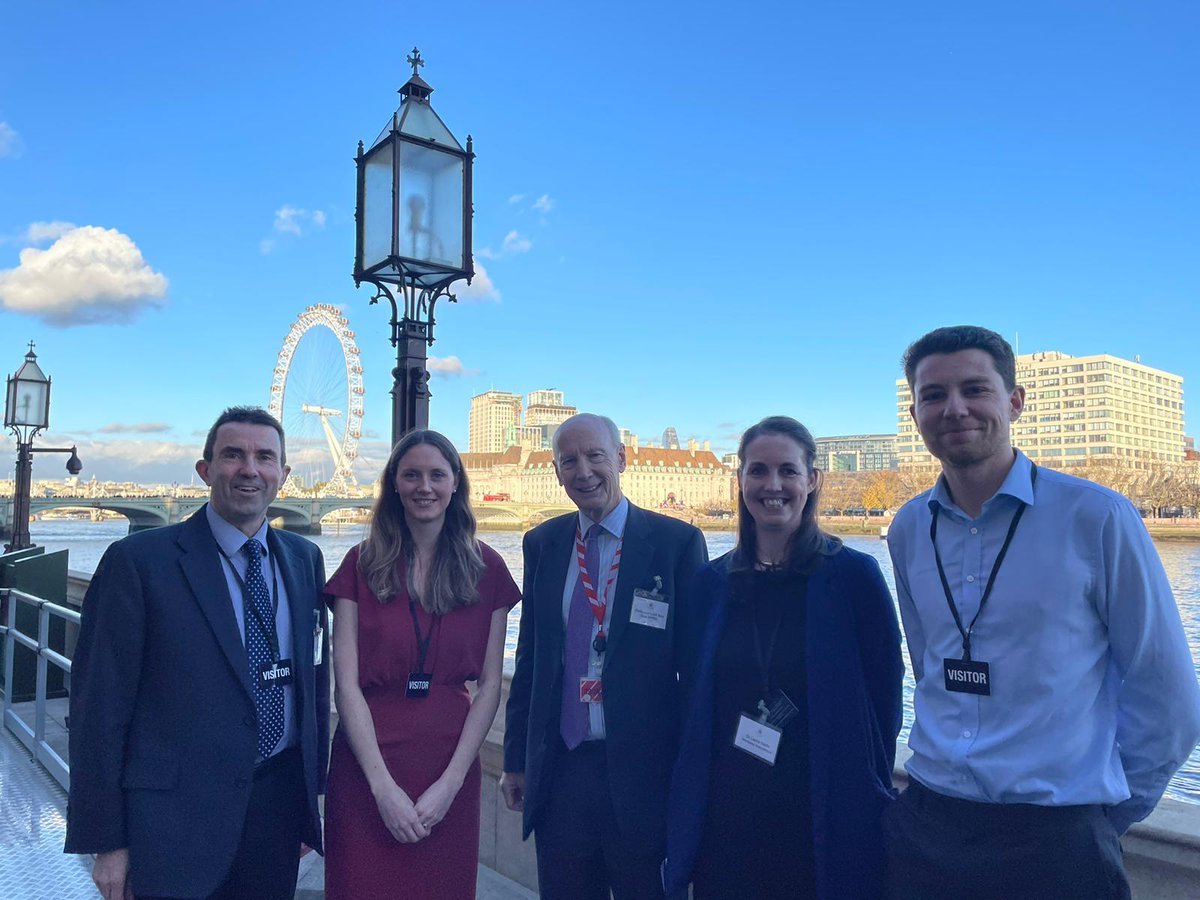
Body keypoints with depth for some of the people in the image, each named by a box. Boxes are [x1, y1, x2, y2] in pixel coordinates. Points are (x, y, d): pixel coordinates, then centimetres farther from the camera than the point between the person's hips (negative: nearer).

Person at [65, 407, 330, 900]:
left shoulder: (305, 559, 4)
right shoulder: (138, 560, -10)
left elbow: (315, 678, 9)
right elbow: (98, 705, -9)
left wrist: (313, 787, 10)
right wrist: (106, 841, -7)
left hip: (281, 802, 4)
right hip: (175, 818, -4)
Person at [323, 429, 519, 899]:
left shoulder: (486, 569, 0)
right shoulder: (362, 564, -2)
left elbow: (489, 685, -1)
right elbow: (346, 683, -7)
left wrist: (450, 782, -9)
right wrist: (384, 785, -13)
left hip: (451, 766, 1)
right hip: (367, 766, -1)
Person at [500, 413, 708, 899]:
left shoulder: (677, 541, -8)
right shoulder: (542, 543, 5)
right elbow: (530, 655, 10)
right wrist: (516, 757, 10)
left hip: (642, 769, -3)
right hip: (558, 767, 4)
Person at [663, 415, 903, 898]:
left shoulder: (854, 576, -10)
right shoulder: (711, 583, 1)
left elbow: (884, 702, -4)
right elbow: (695, 703, 7)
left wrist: (867, 796, -1)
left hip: (825, 825, -3)